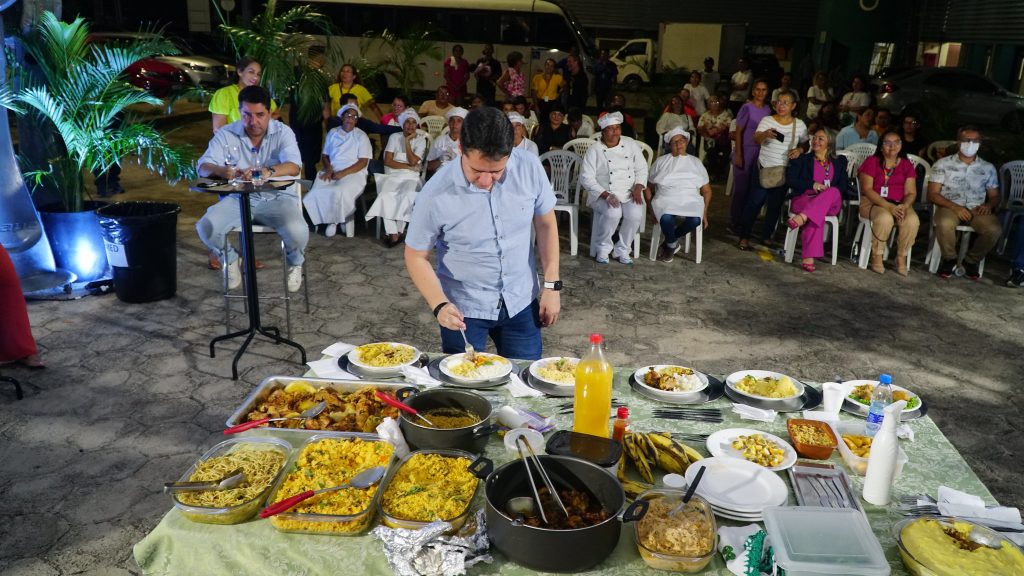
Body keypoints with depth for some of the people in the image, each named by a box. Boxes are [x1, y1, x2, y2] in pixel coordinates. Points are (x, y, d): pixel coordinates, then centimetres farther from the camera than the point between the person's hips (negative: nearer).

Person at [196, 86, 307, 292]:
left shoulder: (283, 132, -6)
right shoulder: (226, 134, -2)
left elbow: (294, 166, -22)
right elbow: (203, 167, -10)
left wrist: (268, 171, -45)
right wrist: (222, 171, -36)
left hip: (276, 198, -2)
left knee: (298, 232, -32)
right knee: (206, 227, -24)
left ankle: (295, 263, 7)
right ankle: (231, 259, 12)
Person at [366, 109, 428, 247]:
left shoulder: (420, 140, 7)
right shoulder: (394, 137, 9)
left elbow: (413, 161, -7)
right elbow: (388, 161, -1)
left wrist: (407, 141, -7)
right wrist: (408, 167, -7)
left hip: (411, 177, -1)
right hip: (392, 176, 1)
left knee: (407, 196, -35)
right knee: (386, 195, -31)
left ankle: (399, 231, -21)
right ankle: (393, 234, -29)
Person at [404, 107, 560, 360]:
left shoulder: (530, 168, -15)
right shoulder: (436, 194, -22)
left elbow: (545, 224, 0)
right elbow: (416, 256, -10)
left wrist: (552, 285, -3)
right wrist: (439, 305, -24)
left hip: (521, 302, 3)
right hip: (463, 309, -2)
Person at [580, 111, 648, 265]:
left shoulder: (630, 144, 7)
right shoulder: (595, 150, -4)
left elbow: (641, 168, 11)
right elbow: (586, 178, -10)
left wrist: (638, 188, -7)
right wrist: (606, 195, -20)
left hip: (629, 193, 3)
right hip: (602, 194, -3)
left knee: (635, 214, -28)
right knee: (613, 213, -34)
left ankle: (622, 250, -5)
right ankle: (602, 249, -8)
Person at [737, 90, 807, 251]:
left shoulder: (799, 125, 3)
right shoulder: (767, 120, -3)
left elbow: (805, 144, 14)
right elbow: (756, 140, -17)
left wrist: (799, 150, -10)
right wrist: (765, 134, -40)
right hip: (764, 168, -2)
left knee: (776, 205, 7)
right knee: (755, 201, -4)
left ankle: (767, 236, 20)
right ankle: (744, 236, 4)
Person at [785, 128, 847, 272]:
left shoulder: (839, 161, 23)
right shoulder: (802, 159, 19)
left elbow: (843, 186, 12)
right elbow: (790, 179, 5)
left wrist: (827, 190, -11)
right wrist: (812, 185, -10)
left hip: (831, 204, 1)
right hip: (803, 198, -1)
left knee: (834, 191, -37)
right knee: (818, 213, -38)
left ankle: (802, 217, -52)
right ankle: (809, 258, -49)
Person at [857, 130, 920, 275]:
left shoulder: (907, 165, 12)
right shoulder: (871, 162, 2)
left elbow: (911, 192, 6)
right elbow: (867, 189, -9)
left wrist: (904, 206, -18)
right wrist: (888, 206, -21)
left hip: (899, 205, 3)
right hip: (873, 202, -3)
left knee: (913, 220, -30)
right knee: (885, 218, -38)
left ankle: (901, 258, -10)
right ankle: (877, 256, -16)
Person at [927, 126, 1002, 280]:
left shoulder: (988, 168, 14)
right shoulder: (942, 164, 5)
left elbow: (994, 196, 18)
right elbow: (932, 194, -1)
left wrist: (989, 205, -7)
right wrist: (955, 207, -16)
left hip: (977, 209, 3)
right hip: (949, 207, -2)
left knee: (994, 229, -29)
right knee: (945, 224, -38)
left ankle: (971, 261, -1)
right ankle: (949, 259, -9)